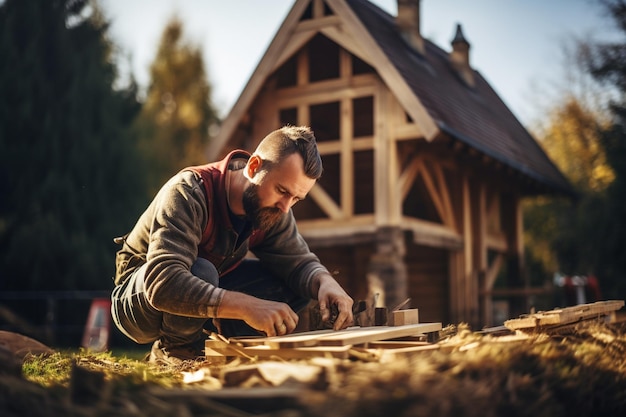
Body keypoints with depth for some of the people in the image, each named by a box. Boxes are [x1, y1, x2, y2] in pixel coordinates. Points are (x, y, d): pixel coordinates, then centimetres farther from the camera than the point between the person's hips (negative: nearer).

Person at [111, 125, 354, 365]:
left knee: (299, 284, -10)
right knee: (200, 271, -39)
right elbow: (163, 283, -44)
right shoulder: (187, 193, -32)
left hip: (204, 295, 6)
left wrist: (326, 282, -33)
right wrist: (248, 307, -53)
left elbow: (299, 261, -8)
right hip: (138, 299, -6)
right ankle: (171, 349, -11)